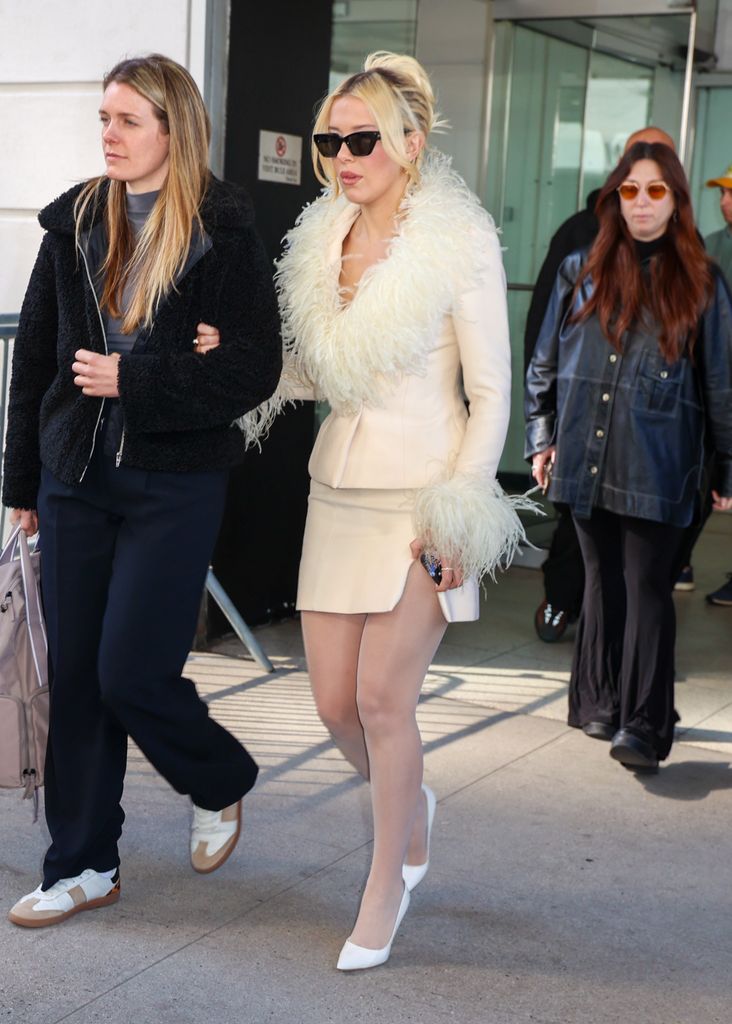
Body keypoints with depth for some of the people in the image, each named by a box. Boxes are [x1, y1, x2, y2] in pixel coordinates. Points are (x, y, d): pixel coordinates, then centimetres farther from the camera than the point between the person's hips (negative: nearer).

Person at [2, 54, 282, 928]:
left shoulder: (222, 232, -7)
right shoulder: (75, 222, 7)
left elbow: (253, 369, -11)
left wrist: (132, 380, -17)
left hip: (176, 486, -5)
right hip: (78, 479, 5)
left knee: (132, 673, -6)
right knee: (74, 676, 7)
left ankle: (220, 784, 26)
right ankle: (83, 865, 21)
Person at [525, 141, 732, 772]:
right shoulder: (581, 273, 8)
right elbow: (546, 362, 13)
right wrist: (541, 436, 8)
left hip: (657, 470, -2)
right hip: (588, 461, 2)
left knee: (648, 589, -4)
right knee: (603, 583, 12)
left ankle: (644, 725, -2)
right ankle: (600, 703, 24)